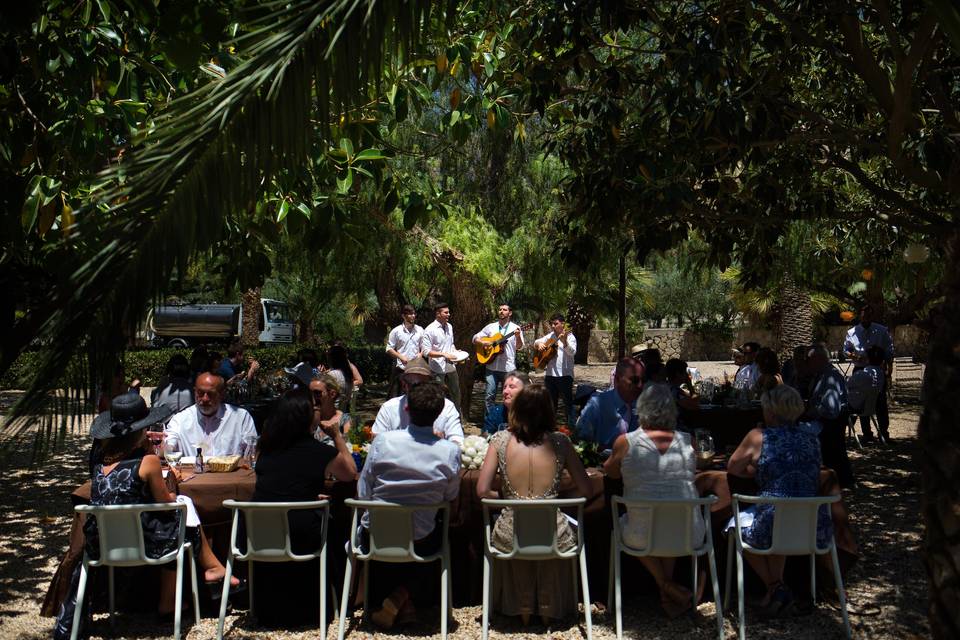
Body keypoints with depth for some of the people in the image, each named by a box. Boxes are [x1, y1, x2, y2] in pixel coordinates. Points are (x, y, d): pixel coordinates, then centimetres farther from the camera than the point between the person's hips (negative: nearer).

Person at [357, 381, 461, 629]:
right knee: (441, 532, 34)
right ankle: (403, 596, 16)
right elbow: (450, 497, -1)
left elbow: (363, 493, -7)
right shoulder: (450, 452, -16)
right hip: (420, 543, -1)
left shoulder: (383, 441, -17)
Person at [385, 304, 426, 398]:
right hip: (400, 367, -3)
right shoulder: (396, 331, -3)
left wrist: (420, 354, -9)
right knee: (395, 395, 0)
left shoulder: (420, 330, 5)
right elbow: (389, 349, -2)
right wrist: (401, 357, -15)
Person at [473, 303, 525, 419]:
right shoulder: (491, 327, 8)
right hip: (492, 367, 1)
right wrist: (483, 342, -9)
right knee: (489, 395, -2)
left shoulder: (515, 328, 2)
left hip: (509, 368, -1)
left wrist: (518, 337, -25)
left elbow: (519, 347, -5)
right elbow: (475, 338, 11)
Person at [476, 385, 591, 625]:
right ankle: (549, 611, 50)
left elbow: (483, 491, -7)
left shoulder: (501, 440, -5)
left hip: (510, 537, 1)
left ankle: (523, 611, 51)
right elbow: (585, 490, -1)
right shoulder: (560, 442, -4)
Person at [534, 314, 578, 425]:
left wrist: (564, 341, -36)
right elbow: (536, 342, 19)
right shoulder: (550, 336, 12)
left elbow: (572, 352, -20)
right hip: (550, 374, 6)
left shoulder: (570, 337, -5)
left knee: (568, 402, -5)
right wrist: (539, 344, -4)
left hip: (565, 375, -6)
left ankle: (572, 425, -2)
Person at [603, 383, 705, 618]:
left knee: (622, 521, 32)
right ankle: (667, 595, 28)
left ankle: (667, 586, 18)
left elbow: (610, 471, 11)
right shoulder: (687, 441, -2)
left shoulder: (626, 442, -8)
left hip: (643, 537, -3)